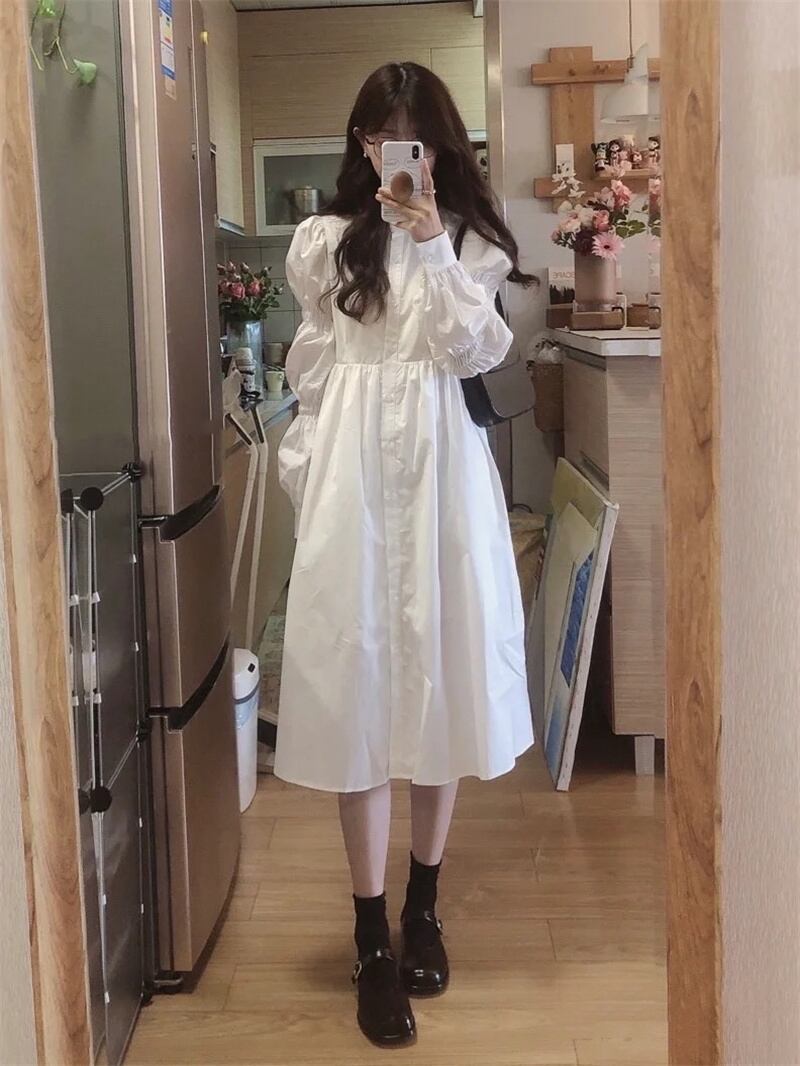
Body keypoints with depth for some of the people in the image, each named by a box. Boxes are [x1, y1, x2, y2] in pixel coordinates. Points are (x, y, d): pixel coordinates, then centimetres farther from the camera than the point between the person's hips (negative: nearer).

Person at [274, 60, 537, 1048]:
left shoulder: (470, 239, 8)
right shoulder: (324, 241, 9)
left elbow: (477, 352, -4)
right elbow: (311, 372, 10)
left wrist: (434, 250, -11)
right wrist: (307, 472, 3)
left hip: (441, 466, 1)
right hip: (352, 470, 0)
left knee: (439, 673, 5)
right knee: (356, 680, -3)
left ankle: (422, 907, 24)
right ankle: (372, 939, 6)